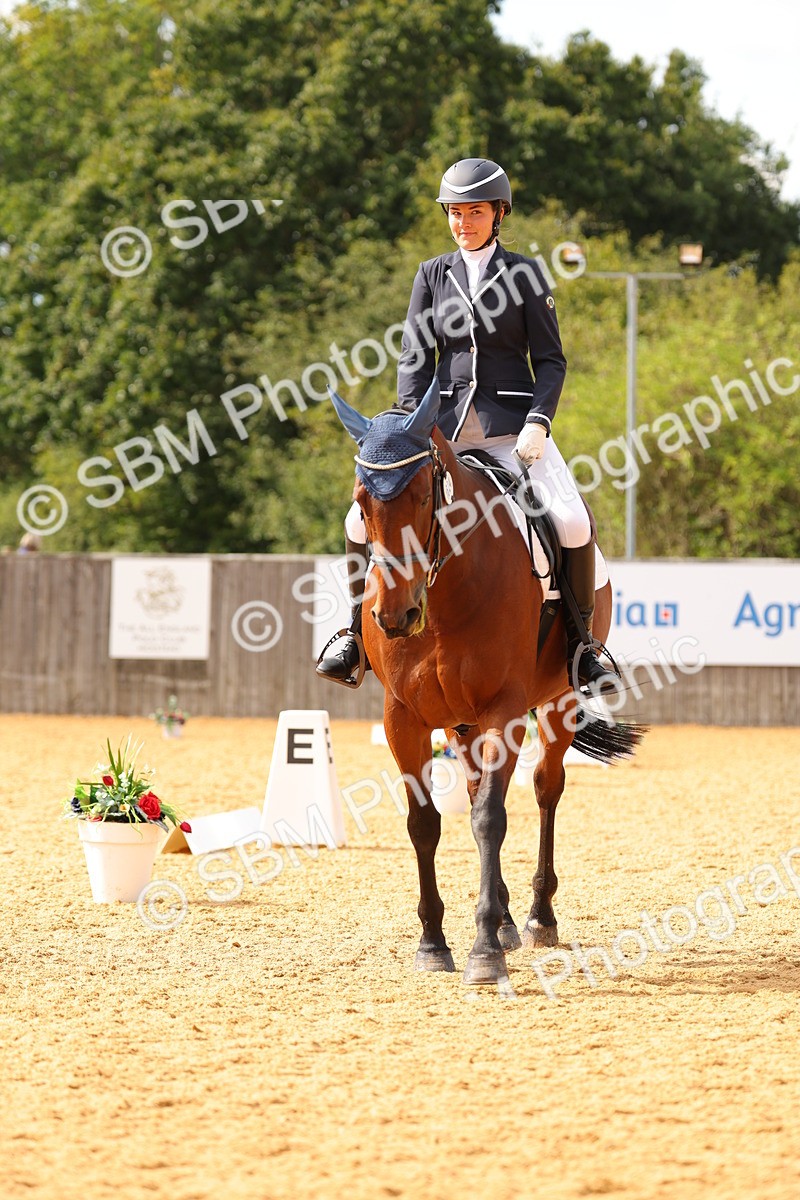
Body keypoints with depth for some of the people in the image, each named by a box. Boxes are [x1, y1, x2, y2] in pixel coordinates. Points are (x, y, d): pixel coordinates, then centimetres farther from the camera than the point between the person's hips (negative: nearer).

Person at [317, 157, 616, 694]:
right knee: (363, 518, -11)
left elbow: (551, 361, 2)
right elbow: (415, 359, 7)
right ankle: (358, 633, 8)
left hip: (511, 422, -2)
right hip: (446, 421, 3)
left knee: (573, 521, -23)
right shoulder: (433, 275, 10)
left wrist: (538, 423, -14)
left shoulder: (524, 275, 3)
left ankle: (580, 643, -7)